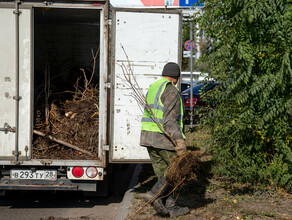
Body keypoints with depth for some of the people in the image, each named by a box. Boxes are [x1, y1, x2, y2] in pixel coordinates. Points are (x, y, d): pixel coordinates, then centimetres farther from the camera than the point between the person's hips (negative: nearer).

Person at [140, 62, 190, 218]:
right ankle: (154, 195, -7)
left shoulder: (152, 88, 16)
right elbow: (170, 120, -22)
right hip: (164, 138, -9)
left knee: (163, 173, 12)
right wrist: (180, 141, -27)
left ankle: (170, 208, 14)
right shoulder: (171, 91, -11)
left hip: (148, 137, 9)